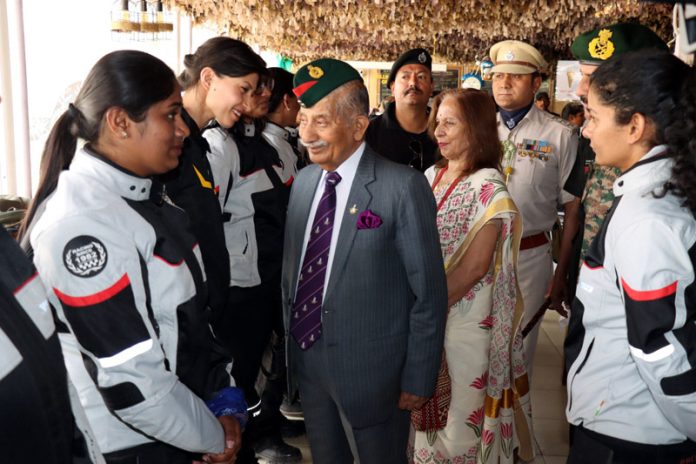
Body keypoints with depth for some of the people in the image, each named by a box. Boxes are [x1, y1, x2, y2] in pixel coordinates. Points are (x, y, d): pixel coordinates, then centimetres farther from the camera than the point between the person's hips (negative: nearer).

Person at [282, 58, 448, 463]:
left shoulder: (403, 187, -16)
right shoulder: (304, 181, 4)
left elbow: (428, 292, -13)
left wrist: (419, 380, -10)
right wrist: (290, 343, 10)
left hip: (370, 368, -5)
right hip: (306, 362, 6)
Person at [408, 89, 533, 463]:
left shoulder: (488, 186, -12)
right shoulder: (432, 176, 6)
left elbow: (474, 268, -17)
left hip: (464, 319, -6)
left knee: (459, 414, 7)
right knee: (427, 413, 17)